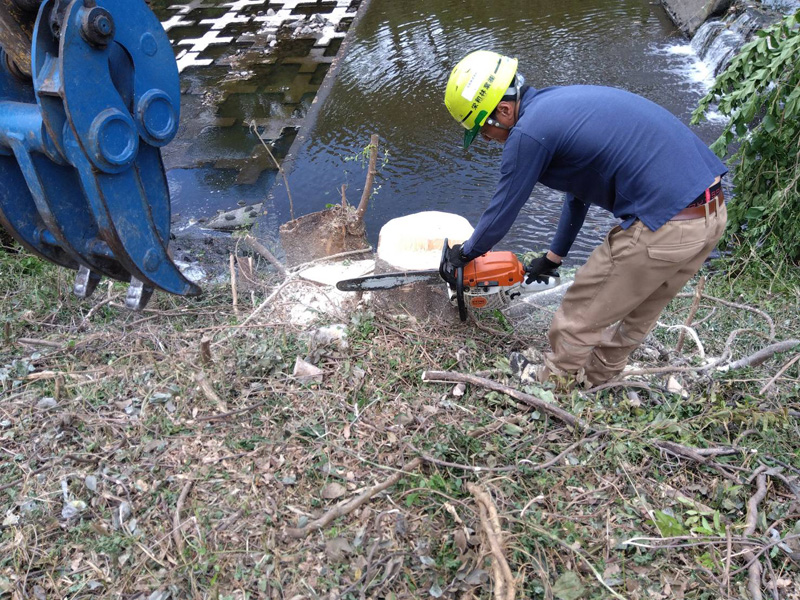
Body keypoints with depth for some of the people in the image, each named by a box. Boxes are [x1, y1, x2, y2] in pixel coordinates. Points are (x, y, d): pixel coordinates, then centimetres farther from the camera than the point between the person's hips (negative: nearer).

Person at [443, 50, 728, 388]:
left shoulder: (529, 132, -11)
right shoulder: (563, 103, 18)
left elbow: (501, 214, 1)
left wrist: (466, 252, 22)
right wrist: (554, 257, 37)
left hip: (664, 228, -9)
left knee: (580, 317, 12)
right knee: (638, 313, 27)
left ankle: (553, 382, 36)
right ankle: (593, 379, 48)